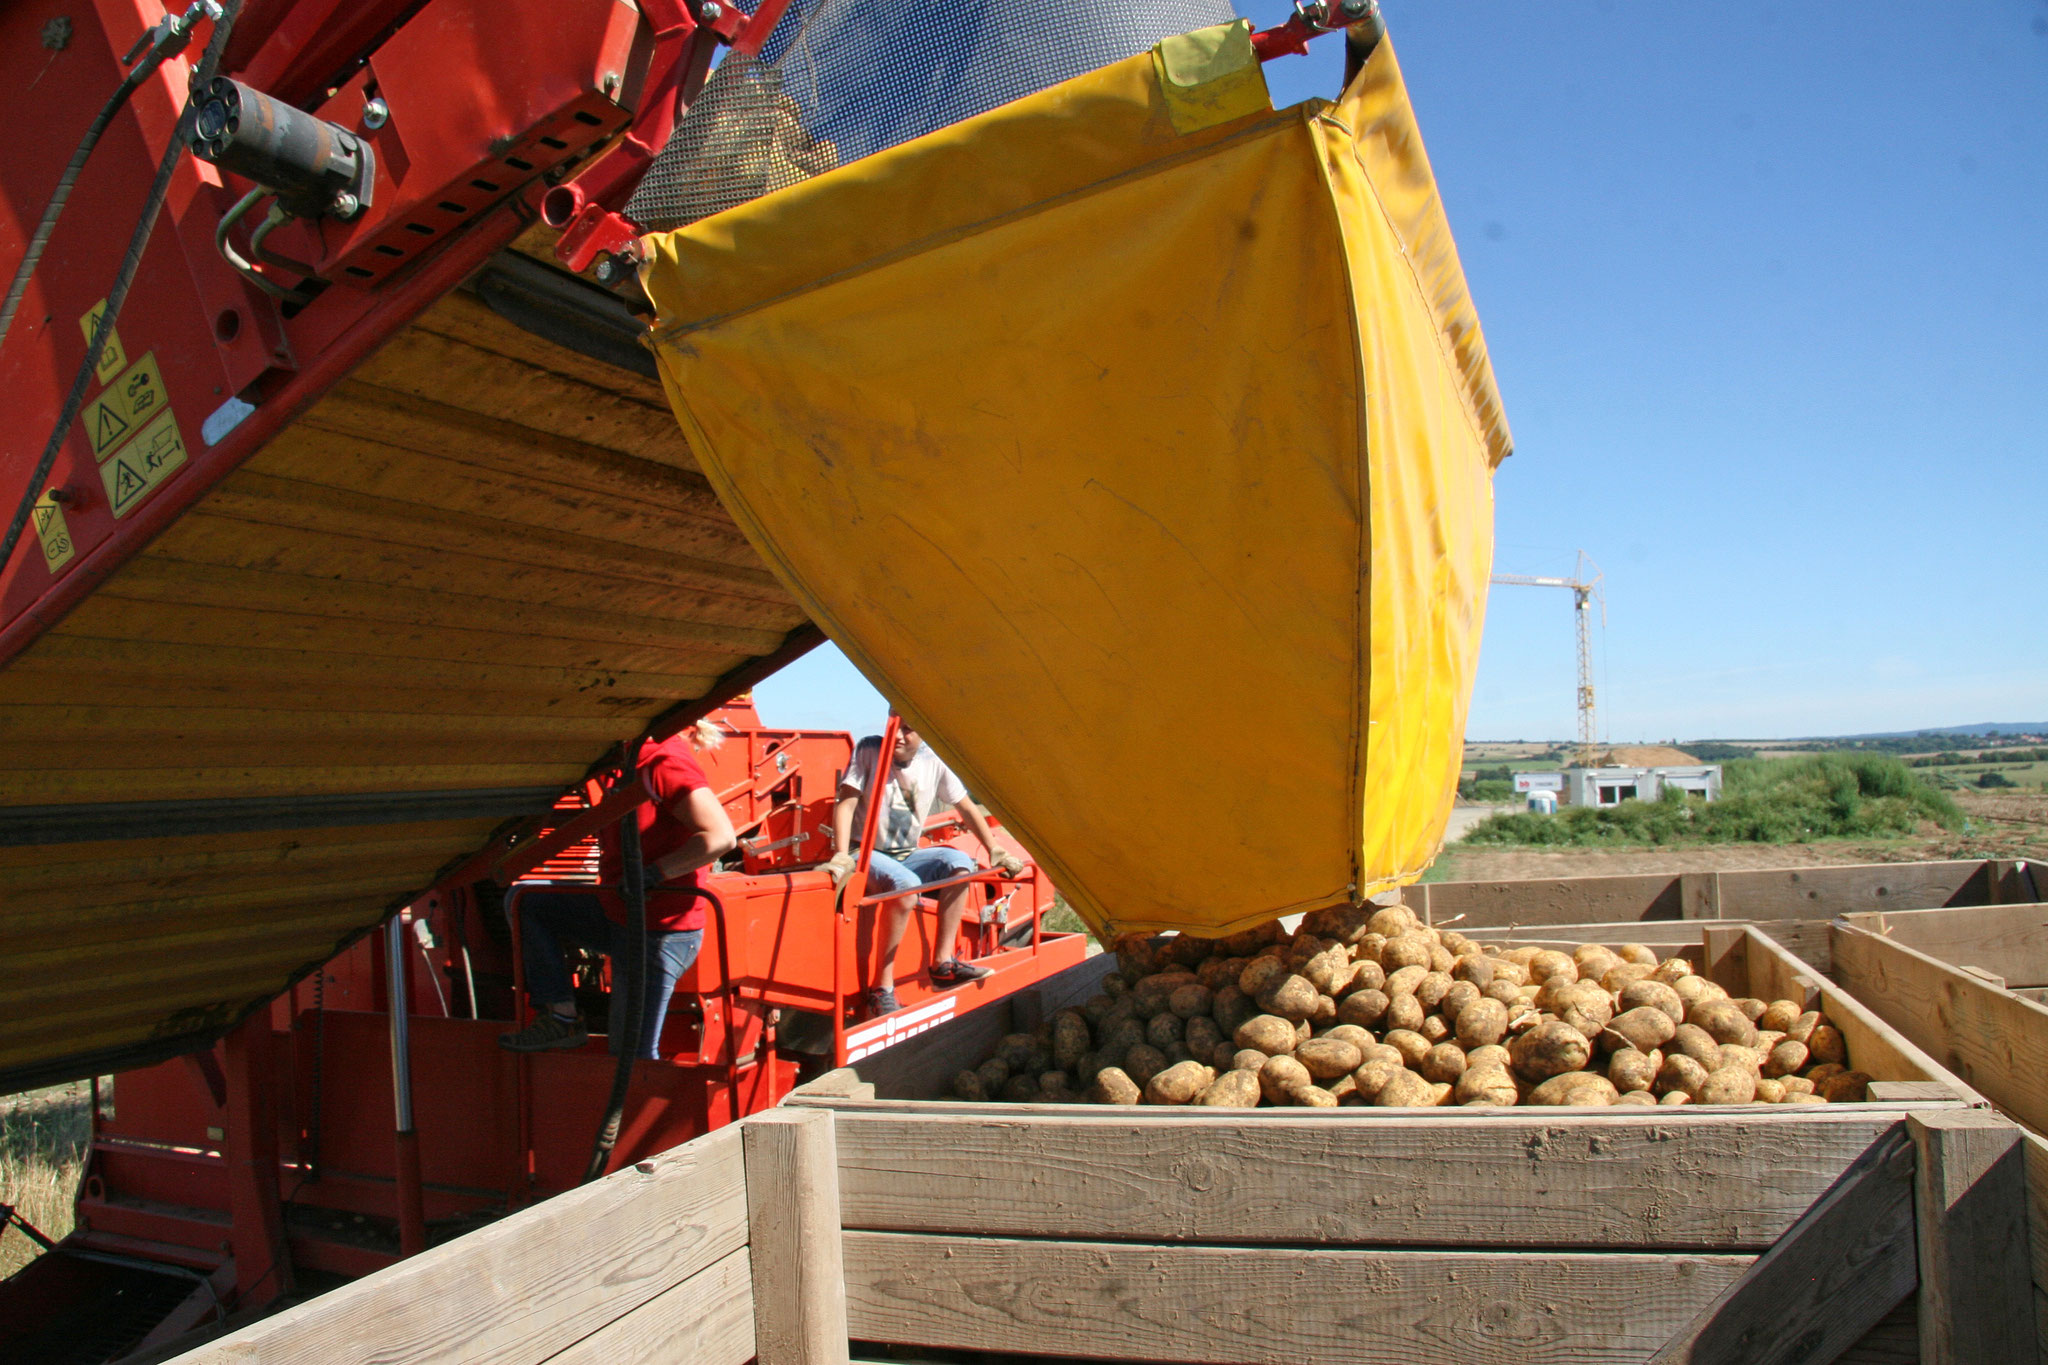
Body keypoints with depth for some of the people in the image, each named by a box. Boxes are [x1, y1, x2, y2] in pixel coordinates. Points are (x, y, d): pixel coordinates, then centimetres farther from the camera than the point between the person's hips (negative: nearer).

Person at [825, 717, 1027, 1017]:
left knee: (959, 863, -21)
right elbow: (846, 804, -14)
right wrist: (842, 857, -27)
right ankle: (881, 988, -27)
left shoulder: (933, 761, 0)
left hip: (907, 856, 5)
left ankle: (942, 962, -14)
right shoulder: (869, 750, -9)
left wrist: (995, 852, 6)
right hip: (868, 853, -5)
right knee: (906, 884, -34)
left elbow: (966, 807, 9)